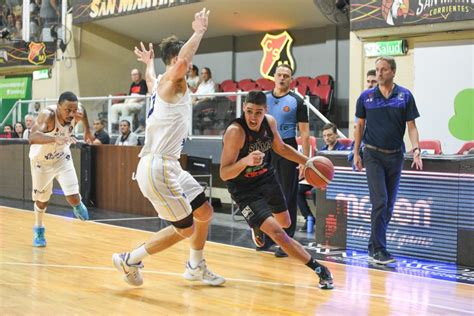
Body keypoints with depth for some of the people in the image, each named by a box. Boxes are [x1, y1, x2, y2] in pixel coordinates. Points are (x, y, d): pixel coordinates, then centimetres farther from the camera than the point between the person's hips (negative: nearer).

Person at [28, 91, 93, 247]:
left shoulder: (77, 113, -23)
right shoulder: (47, 115, -37)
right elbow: (33, 137, -55)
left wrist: (87, 130, 15)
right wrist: (56, 138, -69)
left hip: (62, 157, 3)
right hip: (41, 160, -3)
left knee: (73, 198, -9)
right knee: (42, 200, 13)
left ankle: (77, 205, 29)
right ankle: (38, 229, 41)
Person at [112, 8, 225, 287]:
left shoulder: (160, 83, 15)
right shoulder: (170, 81, -13)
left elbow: (150, 78, 41)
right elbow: (183, 60, -37)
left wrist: (149, 63, 61)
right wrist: (199, 31, -24)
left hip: (169, 165, 10)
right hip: (157, 167, -10)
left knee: (205, 212, 17)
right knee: (185, 229, -2)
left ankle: (196, 267, 34)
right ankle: (130, 260, 11)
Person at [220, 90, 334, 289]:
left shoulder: (270, 122, -11)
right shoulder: (235, 131, -31)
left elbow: (280, 148, 11)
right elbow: (224, 174, -33)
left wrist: (307, 161, 6)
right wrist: (245, 161, -50)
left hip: (267, 179, 7)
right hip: (244, 189, -7)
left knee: (285, 223, 25)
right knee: (277, 233, -17)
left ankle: (258, 226, 59)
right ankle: (319, 269, -4)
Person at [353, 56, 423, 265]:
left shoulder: (405, 96, 0)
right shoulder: (366, 97, 1)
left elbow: (411, 126, 0)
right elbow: (360, 126, 8)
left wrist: (416, 149, -14)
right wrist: (356, 152, 4)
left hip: (395, 155, 2)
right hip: (373, 155, -2)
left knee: (389, 205, 8)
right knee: (380, 202, -12)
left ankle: (374, 247, 21)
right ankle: (379, 249, -7)